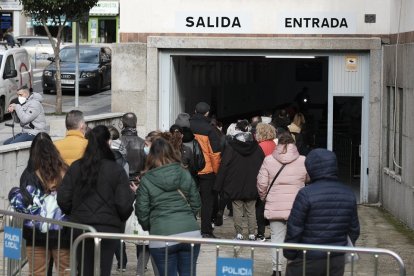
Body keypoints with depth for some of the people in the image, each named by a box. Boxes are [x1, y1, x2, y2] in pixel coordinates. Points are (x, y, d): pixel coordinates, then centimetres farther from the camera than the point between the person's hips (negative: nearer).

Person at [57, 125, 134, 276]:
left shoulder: (75, 168, 1)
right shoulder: (116, 170, -8)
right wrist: (121, 220, 10)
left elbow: (63, 199, -2)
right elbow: (124, 205, -11)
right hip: (109, 229, -3)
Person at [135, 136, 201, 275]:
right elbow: (196, 204, 13)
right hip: (191, 234, 3)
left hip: (162, 238, -3)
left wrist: (148, 228, 22)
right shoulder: (185, 174, 7)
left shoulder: (146, 181, -2)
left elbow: (142, 212, 2)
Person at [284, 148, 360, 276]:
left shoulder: (306, 194, -15)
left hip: (307, 261, -5)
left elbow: (294, 229, -13)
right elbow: (354, 229, 10)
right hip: (337, 262, 5)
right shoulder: (348, 194, 3)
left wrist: (289, 255, -1)